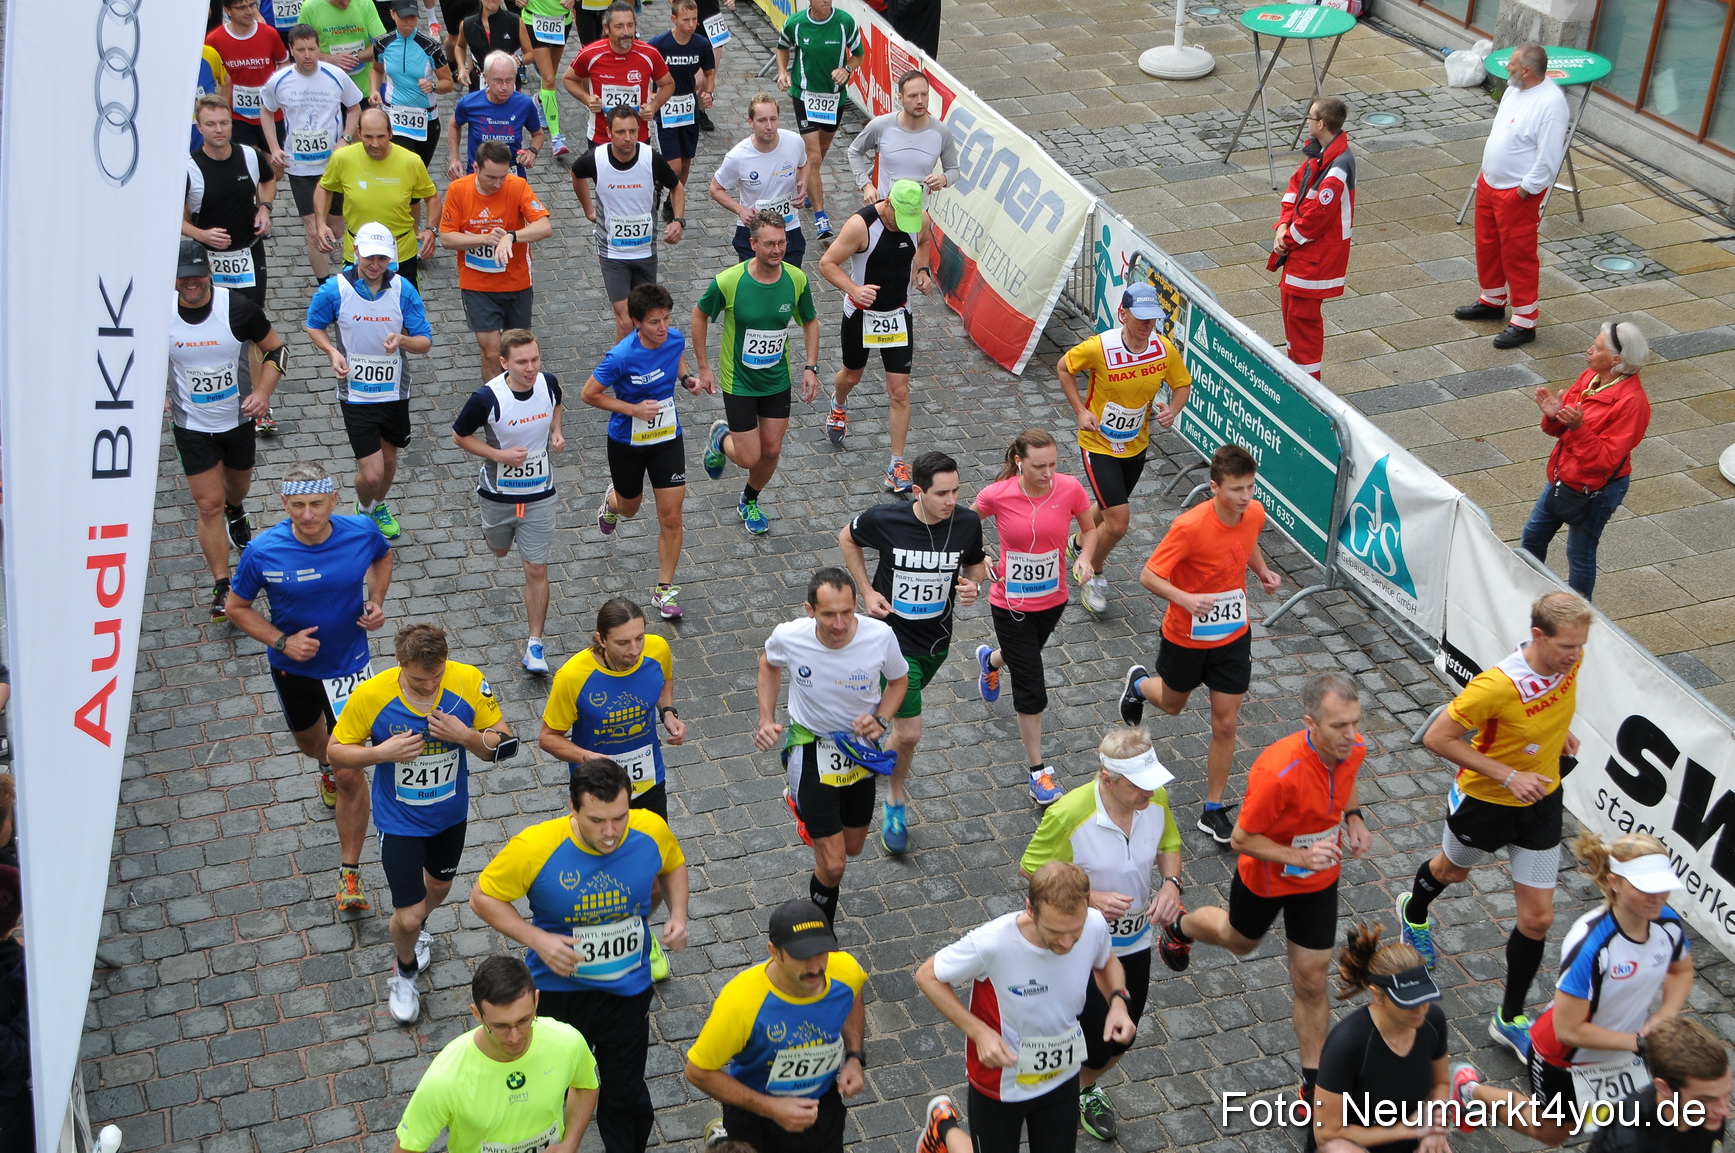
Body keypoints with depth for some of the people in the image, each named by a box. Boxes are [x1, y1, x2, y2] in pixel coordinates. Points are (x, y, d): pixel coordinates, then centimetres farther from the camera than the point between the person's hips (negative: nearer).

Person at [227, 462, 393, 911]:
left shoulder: (362, 533, -19)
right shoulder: (262, 552, -23)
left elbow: (383, 558, 7)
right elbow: (237, 607, -7)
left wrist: (376, 601, -10)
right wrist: (282, 641, -21)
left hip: (349, 664, -1)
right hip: (292, 666, 2)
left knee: (350, 773, -6)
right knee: (309, 739, 29)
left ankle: (350, 872, 10)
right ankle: (326, 767, 69)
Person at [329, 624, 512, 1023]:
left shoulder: (468, 683, -23)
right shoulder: (370, 696, -27)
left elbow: (504, 744, -12)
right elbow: (335, 752, -13)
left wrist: (466, 735, -32)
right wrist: (382, 753, -31)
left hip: (451, 813, 3)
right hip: (399, 821, -3)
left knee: (439, 885, 28)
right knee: (408, 917, -1)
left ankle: (413, 928, 63)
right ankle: (405, 970, 34)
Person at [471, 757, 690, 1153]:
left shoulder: (651, 831, -19)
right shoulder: (535, 848, -27)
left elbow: (673, 864, 5)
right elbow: (483, 898, -13)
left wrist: (678, 914, -11)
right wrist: (538, 939, -24)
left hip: (628, 990, 2)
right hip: (558, 990, -1)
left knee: (627, 1096, 18)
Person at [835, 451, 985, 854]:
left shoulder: (967, 523, -15)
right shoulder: (885, 519, -22)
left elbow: (976, 563, 6)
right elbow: (847, 537, 0)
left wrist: (972, 585, -17)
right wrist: (867, 590, -7)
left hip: (937, 639, 4)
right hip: (894, 635, -4)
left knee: (904, 703, 27)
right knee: (909, 733, -6)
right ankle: (895, 803, 20)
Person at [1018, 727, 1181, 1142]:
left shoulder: (1156, 799, -14)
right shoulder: (1068, 815, -30)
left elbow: (1168, 844, 6)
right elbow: (1032, 868, -19)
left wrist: (1171, 882, -14)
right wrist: (1091, 898, -28)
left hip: (1135, 940, 5)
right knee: (1095, 1042, -2)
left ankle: (1084, 1087, 52)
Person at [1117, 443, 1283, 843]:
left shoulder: (1254, 513, -13)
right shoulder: (1190, 527, -31)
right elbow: (1149, 575, -26)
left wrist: (1263, 570, -6)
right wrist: (1185, 598, -43)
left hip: (1233, 635, 4)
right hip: (1186, 637, -3)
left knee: (1226, 724, 4)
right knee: (1172, 704, 23)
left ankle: (1214, 811, 20)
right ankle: (1139, 683, 59)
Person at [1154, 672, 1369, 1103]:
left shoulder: (1354, 749, -20)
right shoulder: (1278, 772, -41)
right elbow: (1242, 839, -28)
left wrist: (1352, 817, -11)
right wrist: (1300, 856, -38)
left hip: (1319, 880, 4)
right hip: (1264, 876, -4)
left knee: (1311, 981, 8)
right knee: (1240, 941, 27)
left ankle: (1313, 1084, 25)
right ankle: (1180, 927, 61)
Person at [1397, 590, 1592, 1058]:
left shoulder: (1570, 658, -17)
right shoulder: (1497, 685, -37)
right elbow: (1437, 737, -28)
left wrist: (1560, 729, -2)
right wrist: (1508, 775, -29)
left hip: (1542, 800, 4)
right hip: (1485, 802, -4)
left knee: (1538, 918, 4)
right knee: (1452, 870, 27)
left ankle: (1510, 1019, 23)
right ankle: (1414, 914, 63)